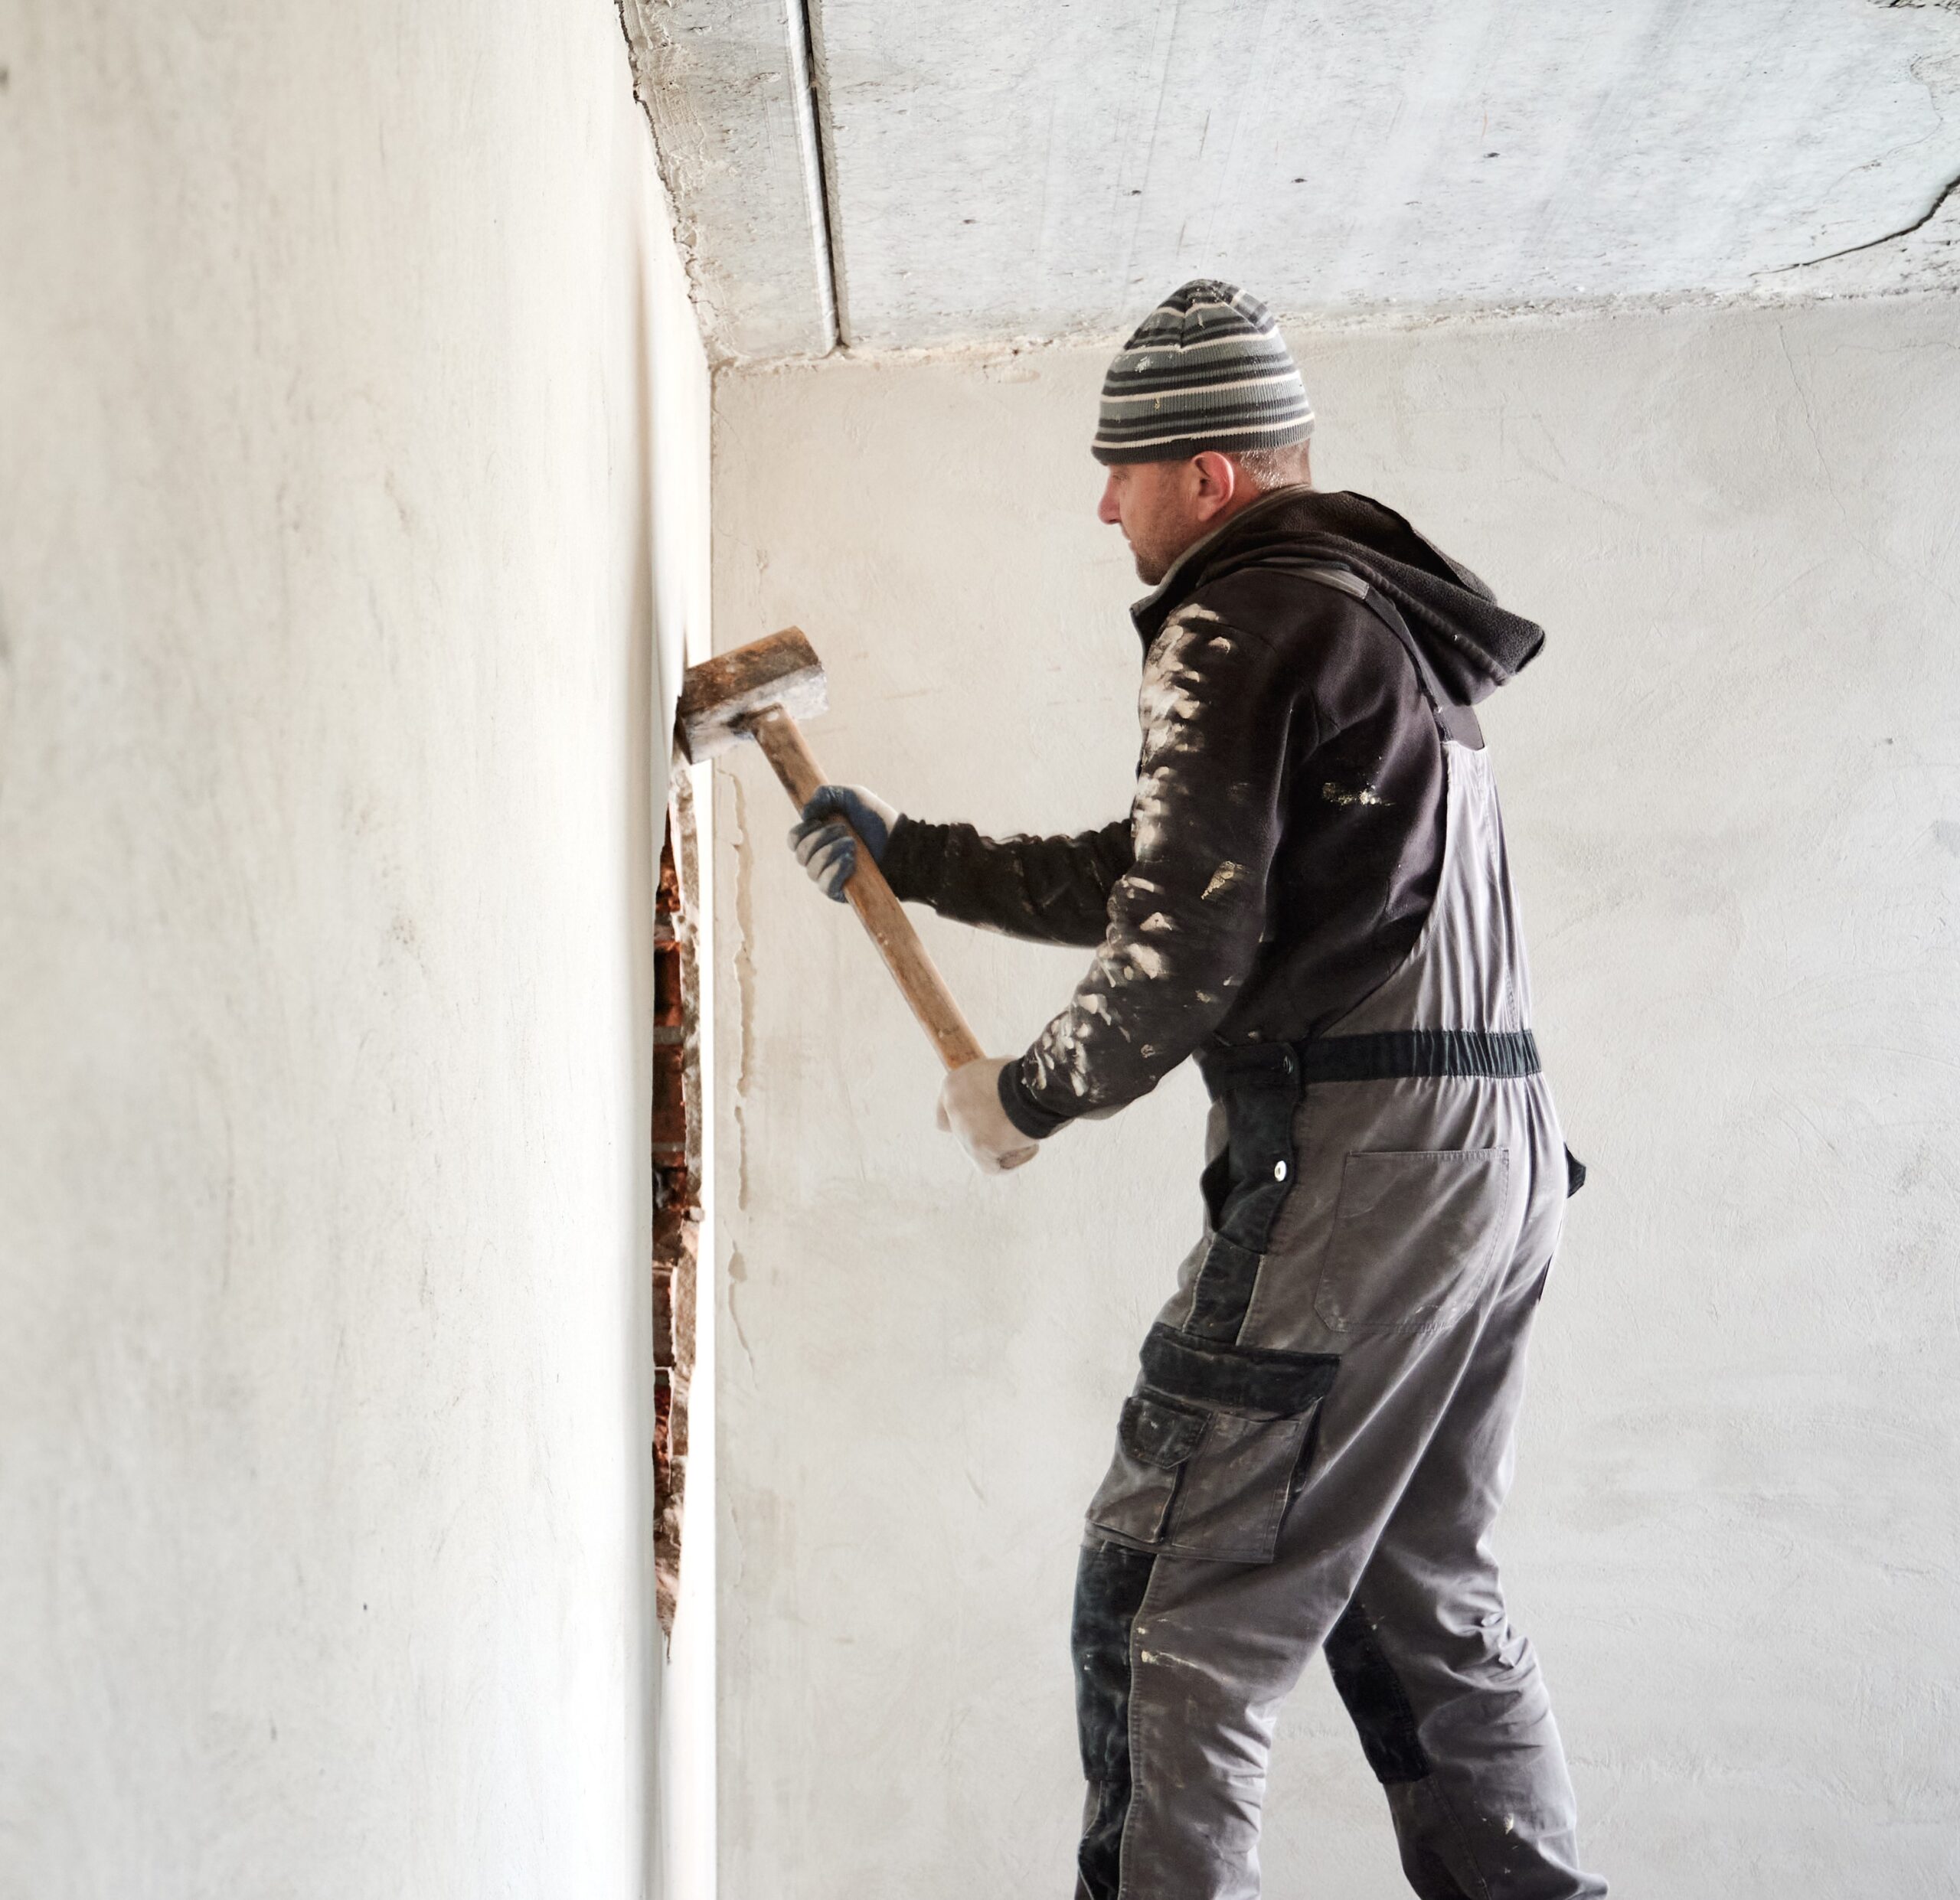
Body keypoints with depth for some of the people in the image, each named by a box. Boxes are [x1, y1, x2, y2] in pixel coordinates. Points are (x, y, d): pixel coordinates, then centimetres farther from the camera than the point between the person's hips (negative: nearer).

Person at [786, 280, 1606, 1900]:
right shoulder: (1375, 618, 22)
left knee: (1172, 1611, -4)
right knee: (1418, 1598, 17)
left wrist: (1030, 1097, 1)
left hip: (1353, 1163, -10)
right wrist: (905, 853, 30)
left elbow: (1183, 952, -16)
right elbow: (1153, 877, 27)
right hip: (1504, 1156, 10)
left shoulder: (1238, 625, -8)